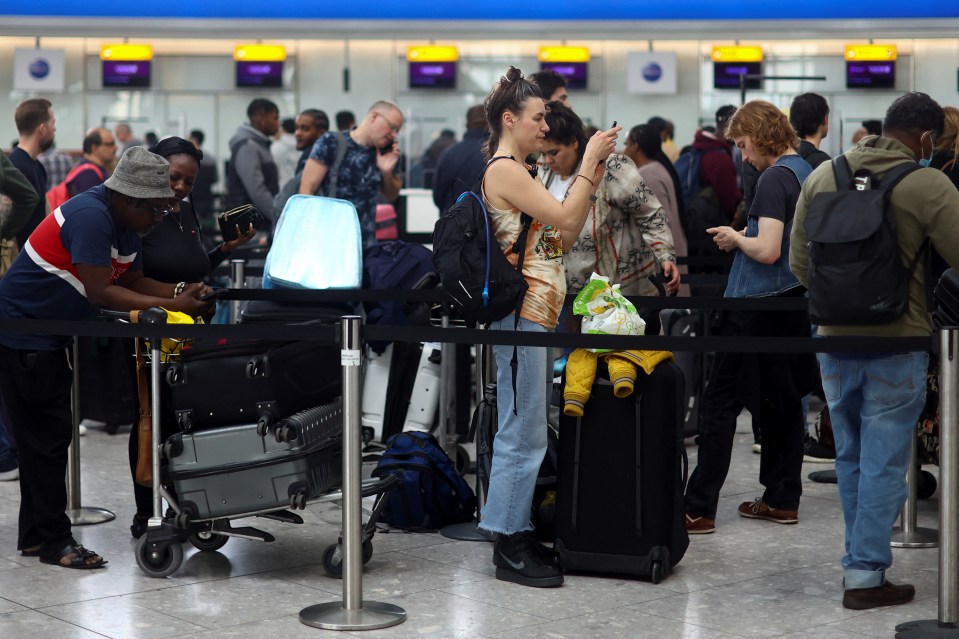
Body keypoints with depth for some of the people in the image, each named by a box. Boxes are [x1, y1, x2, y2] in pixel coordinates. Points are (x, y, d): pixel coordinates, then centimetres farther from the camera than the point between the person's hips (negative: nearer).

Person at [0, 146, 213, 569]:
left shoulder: (125, 223, 5)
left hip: (49, 335, 10)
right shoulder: (91, 216, -24)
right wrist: (170, 307, -26)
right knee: (47, 437, -6)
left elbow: (133, 281, 9)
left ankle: (34, 536, 21)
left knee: (46, 438, 13)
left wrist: (180, 292, -8)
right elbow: (99, 293, -28)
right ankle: (54, 541, 1)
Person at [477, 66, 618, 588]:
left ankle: (517, 535, 18)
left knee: (527, 430, 12)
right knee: (523, 432, -7)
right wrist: (589, 161, -7)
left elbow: (565, 238, 17)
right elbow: (565, 218, -16)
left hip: (538, 315, 10)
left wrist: (592, 178, 10)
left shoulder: (520, 172, 19)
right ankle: (508, 548, -1)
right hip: (521, 311, -10)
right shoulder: (503, 170, -11)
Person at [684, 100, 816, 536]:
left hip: (756, 306, -9)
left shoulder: (775, 178, -16)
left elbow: (767, 251, -23)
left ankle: (699, 510, -3)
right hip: (793, 304, 9)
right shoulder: (807, 172, 11)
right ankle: (782, 500, 18)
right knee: (783, 402, 13)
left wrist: (736, 238, -6)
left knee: (720, 403, -4)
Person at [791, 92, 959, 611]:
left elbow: (798, 263, 7)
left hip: (835, 339, 5)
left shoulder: (821, 177, 2)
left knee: (851, 456, 18)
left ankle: (862, 559, 28)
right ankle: (865, 575, 7)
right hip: (896, 341, -5)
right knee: (883, 463, 4)